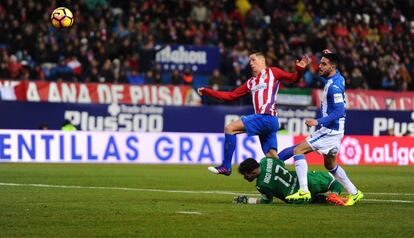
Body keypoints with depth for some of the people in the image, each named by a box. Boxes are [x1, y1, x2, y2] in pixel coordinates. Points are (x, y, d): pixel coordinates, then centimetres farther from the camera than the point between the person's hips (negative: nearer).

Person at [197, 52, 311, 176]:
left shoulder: (272, 72, 7)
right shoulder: (250, 82, 25)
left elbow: (293, 77, -1)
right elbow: (231, 96, 26)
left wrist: (300, 69, -23)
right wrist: (207, 91, 24)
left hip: (267, 117, -8)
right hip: (262, 119, 8)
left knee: (230, 128, -12)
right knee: (273, 158, 5)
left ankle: (226, 166, -11)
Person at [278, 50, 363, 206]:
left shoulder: (334, 86, -20)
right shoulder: (338, 78, 8)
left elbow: (339, 111, -25)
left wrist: (318, 122, -27)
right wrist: (330, 56, 20)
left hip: (330, 130, -10)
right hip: (331, 129, 10)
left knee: (298, 150, -13)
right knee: (330, 165, 20)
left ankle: (304, 191, -18)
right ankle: (354, 193, 26)